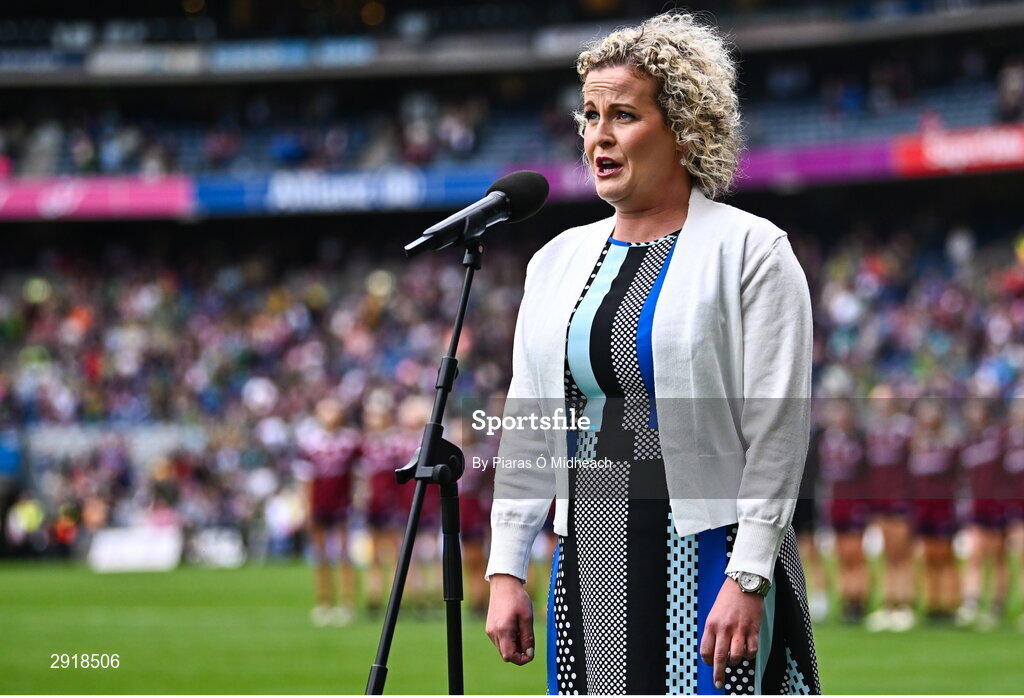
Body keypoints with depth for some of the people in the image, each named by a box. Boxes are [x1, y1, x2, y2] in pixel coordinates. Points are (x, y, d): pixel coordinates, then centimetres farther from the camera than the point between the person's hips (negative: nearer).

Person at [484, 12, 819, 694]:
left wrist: (747, 579, -17)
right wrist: (506, 568, 7)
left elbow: (777, 432, -10)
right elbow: (527, 429, 15)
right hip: (590, 570, 6)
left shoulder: (751, 251, -4)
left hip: (706, 561, -5)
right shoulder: (559, 260, 14)